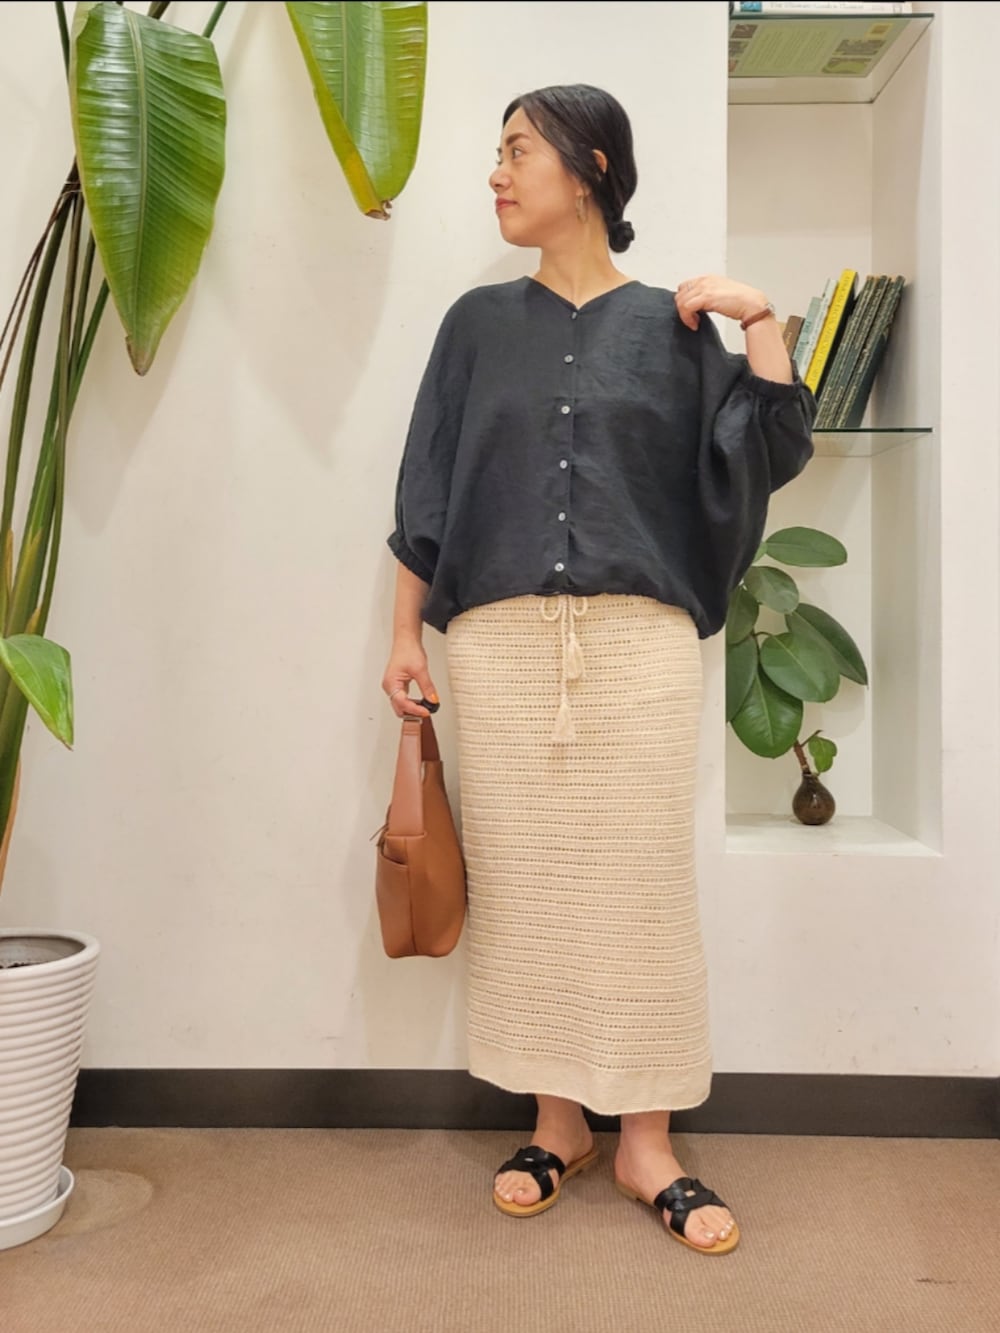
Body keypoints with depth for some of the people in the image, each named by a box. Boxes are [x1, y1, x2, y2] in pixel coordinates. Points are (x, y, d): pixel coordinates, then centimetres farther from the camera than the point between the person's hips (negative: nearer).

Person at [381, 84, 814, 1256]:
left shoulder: (672, 325, 10)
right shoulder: (479, 323, 13)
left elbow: (770, 456, 2)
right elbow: (427, 493, 11)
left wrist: (760, 321, -4)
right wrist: (405, 632, 6)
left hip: (641, 644, -1)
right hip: (502, 644, 1)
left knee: (642, 886, -1)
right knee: (523, 884, 3)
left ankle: (645, 1145, 13)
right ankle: (555, 1124, 20)